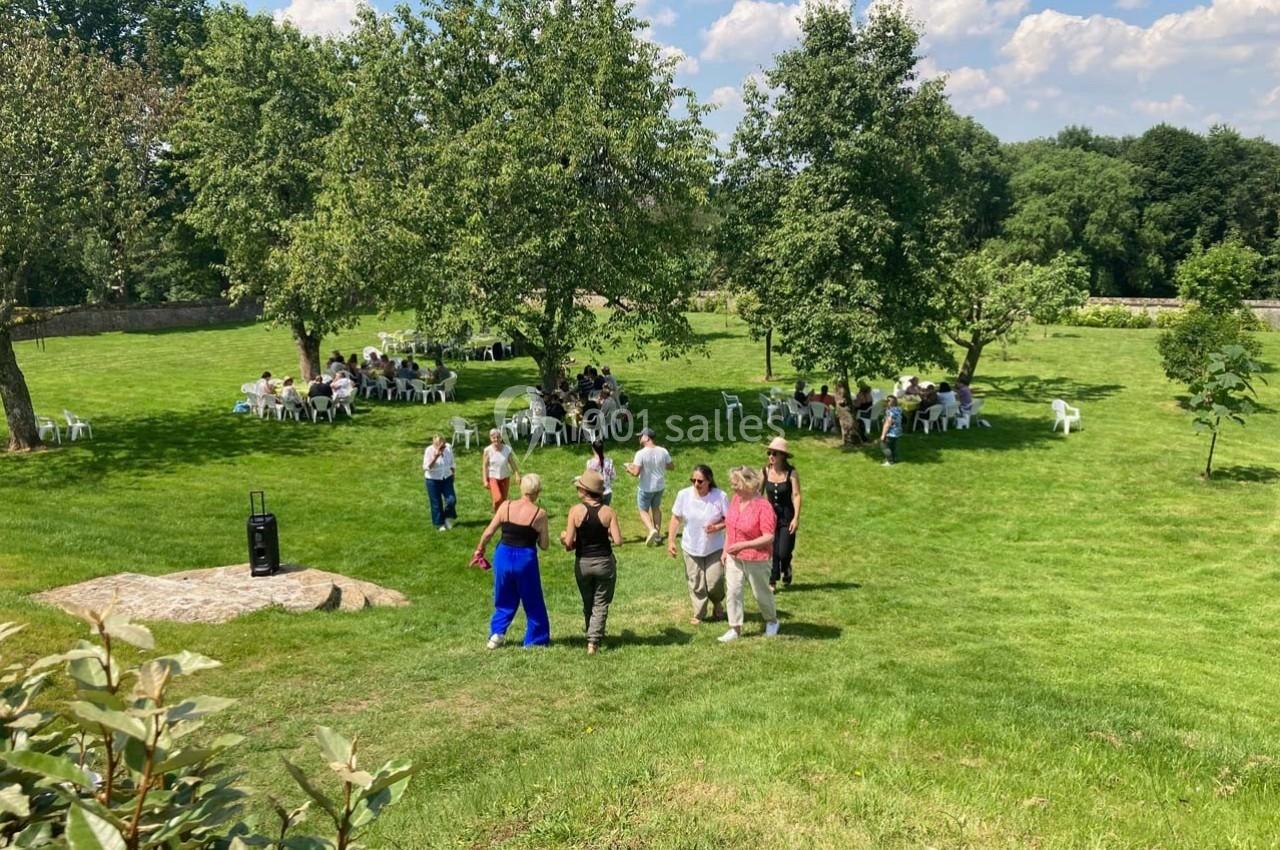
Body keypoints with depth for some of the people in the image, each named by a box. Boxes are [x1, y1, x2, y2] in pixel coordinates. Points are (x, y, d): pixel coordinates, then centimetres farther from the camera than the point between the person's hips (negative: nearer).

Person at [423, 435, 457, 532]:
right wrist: (435, 457, -33)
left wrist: (453, 473, 18)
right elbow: (426, 467, -23)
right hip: (433, 480, -3)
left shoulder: (449, 448, -7)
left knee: (451, 500, -6)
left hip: (446, 478, 3)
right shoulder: (429, 451, -18)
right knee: (436, 503, 3)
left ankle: (448, 518, 20)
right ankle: (440, 524, 20)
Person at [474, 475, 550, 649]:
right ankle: (536, 640, 23)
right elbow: (544, 546, -3)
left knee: (505, 601, 23)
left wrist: (480, 549, 15)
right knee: (533, 603, 16)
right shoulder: (540, 514, -10)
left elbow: (488, 532, -1)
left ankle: (497, 633, 16)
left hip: (503, 556, 2)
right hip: (526, 560, -2)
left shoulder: (506, 506, -5)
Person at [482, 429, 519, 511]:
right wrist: (485, 481, -9)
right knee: (498, 499, -18)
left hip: (505, 477, 3)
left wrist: (517, 475, -5)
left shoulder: (507, 449, -7)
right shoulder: (488, 450, -11)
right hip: (492, 477, -3)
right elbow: (484, 466, -6)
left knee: (504, 500, 8)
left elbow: (513, 463, 0)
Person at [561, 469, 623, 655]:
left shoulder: (576, 510, -12)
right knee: (600, 604, 9)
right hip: (604, 562, -1)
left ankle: (592, 634, 37)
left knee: (588, 603, 21)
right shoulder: (608, 511, -10)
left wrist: (564, 538, 9)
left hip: (583, 563, 1)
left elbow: (568, 543, -13)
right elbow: (618, 541, -13)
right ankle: (593, 641, -2)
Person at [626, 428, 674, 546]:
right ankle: (657, 534, 29)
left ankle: (652, 530, -12)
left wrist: (629, 468, -3)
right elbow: (672, 466, 3)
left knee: (643, 510, 11)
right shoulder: (663, 451, -7)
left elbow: (636, 472, -24)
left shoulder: (641, 454, -22)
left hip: (646, 488, -5)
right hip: (660, 486, 5)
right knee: (656, 508, 23)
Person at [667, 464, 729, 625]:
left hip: (715, 548, -2)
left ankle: (718, 610, 30)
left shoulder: (720, 496, -16)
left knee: (714, 582, -1)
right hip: (691, 548, 2)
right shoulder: (684, 495, -12)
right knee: (695, 583, 9)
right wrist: (671, 541, -3)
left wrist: (718, 526, -24)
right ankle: (699, 614, 28)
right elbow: (676, 519, -1)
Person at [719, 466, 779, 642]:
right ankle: (735, 628, 15)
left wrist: (742, 545, -27)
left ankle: (772, 621, 38)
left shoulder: (763, 507, -23)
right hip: (733, 557, 6)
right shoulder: (735, 499, -2)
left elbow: (769, 537, -23)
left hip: (756, 559, -5)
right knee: (732, 592, 3)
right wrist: (725, 550, 10)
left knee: (761, 593, 13)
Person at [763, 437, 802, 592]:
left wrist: (796, 518, -18)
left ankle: (786, 570, 32)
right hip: (770, 515, 2)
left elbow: (796, 495, -12)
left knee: (784, 552, -2)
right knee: (771, 551, 1)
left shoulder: (791, 473, -10)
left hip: (786, 517, -2)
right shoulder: (765, 471, -2)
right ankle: (772, 582, 14)